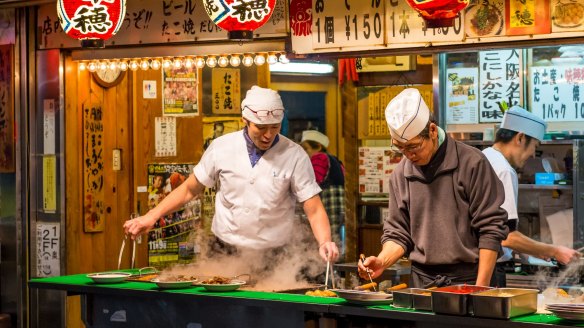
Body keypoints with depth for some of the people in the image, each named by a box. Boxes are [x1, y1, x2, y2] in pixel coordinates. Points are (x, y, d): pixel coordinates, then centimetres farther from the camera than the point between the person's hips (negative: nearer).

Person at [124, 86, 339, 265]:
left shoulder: (294, 155, -8)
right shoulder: (222, 147, -2)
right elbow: (190, 189, 9)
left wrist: (325, 242, -29)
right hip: (225, 257, 2)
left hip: (273, 262, -1)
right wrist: (150, 217, 2)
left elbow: (314, 210, -10)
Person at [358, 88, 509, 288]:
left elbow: (491, 229, -8)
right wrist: (382, 261, -8)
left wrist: (481, 287, -13)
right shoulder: (400, 175, 6)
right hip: (421, 280, 4)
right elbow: (398, 233, 12)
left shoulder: (472, 164, -8)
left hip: (466, 279, -4)